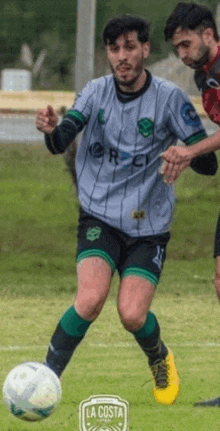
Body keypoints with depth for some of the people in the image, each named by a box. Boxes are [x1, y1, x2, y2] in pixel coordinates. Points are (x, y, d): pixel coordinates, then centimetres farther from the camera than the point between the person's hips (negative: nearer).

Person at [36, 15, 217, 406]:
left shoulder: (169, 98, -8)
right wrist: (51, 131, -39)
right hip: (99, 217, 1)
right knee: (91, 300, -22)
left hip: (149, 225, -1)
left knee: (132, 315, -12)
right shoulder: (96, 92, -1)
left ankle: (160, 359, 23)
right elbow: (63, 140, -16)